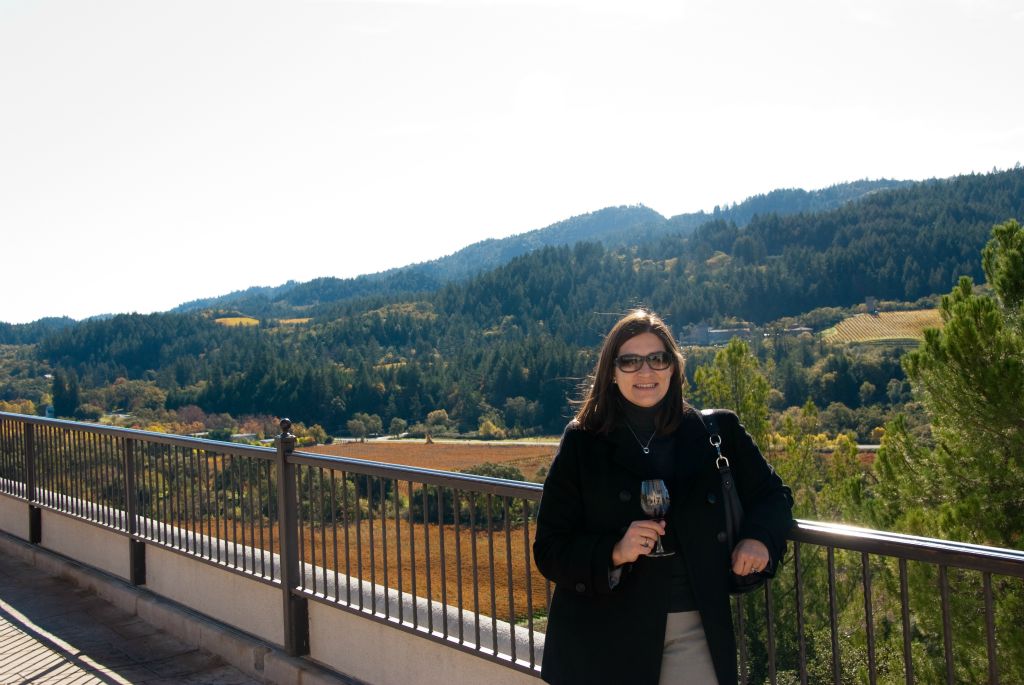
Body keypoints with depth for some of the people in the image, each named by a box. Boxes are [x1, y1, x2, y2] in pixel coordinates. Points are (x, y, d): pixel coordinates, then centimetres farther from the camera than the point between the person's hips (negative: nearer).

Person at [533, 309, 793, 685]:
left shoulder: (717, 432, 1)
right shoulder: (582, 443, -3)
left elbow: (772, 493, 16)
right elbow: (549, 551, -3)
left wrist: (760, 537, -4)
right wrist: (613, 552, -21)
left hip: (694, 629, 1)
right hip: (605, 637, -1)